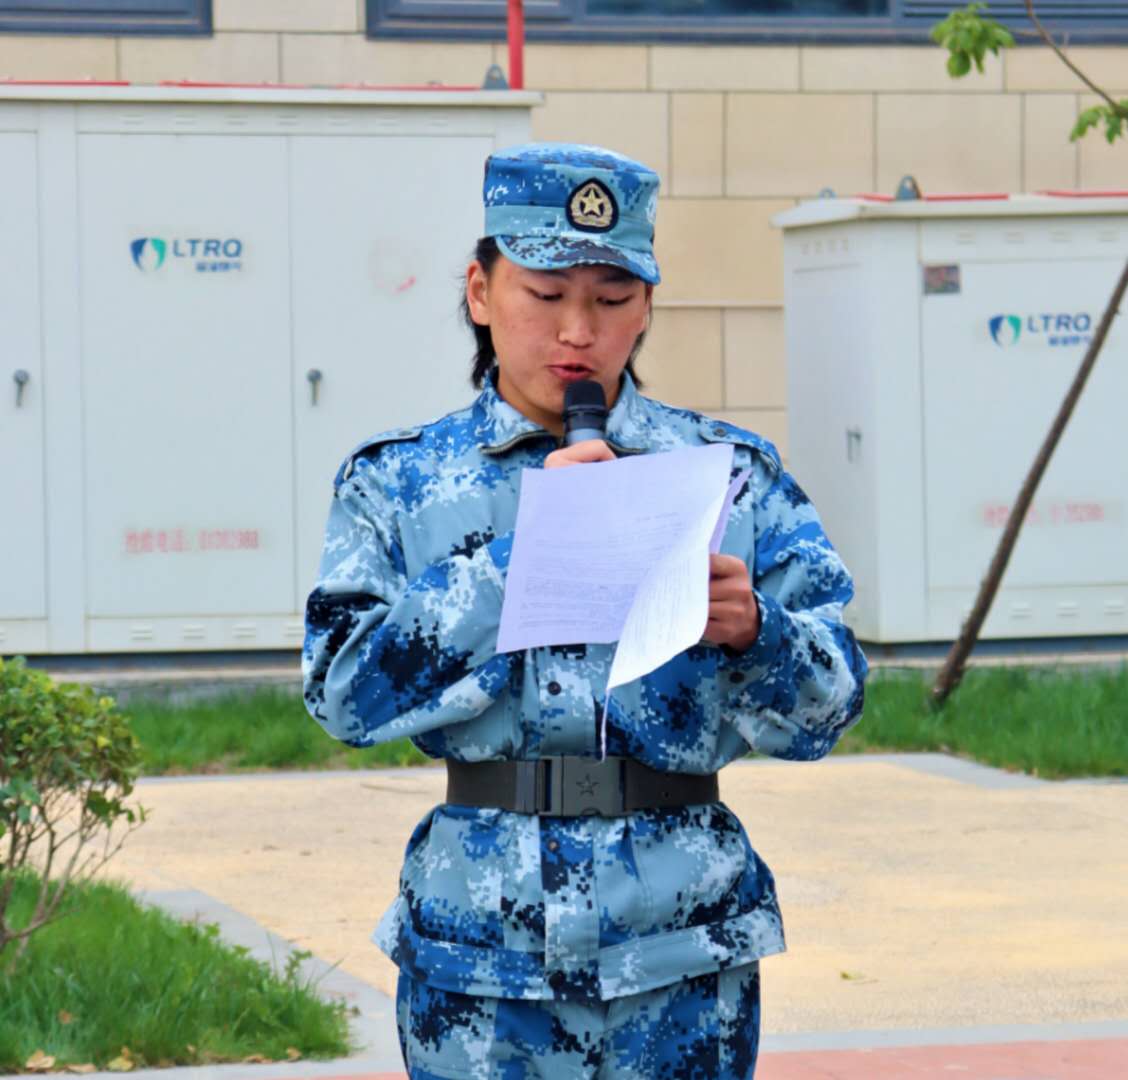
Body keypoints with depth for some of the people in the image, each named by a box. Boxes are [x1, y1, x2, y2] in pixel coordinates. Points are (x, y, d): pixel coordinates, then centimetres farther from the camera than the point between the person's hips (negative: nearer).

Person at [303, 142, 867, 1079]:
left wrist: (752, 632, -19)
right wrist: (518, 550, -13)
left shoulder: (732, 475, 6)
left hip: (682, 953, 0)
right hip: (479, 942, 0)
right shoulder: (399, 482, 5)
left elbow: (827, 710, 3)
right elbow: (345, 691, -8)